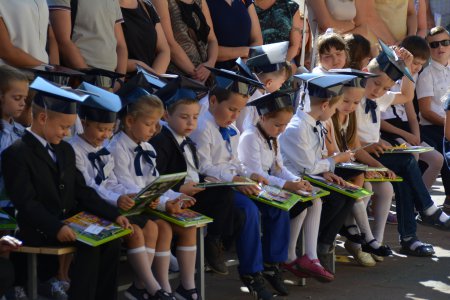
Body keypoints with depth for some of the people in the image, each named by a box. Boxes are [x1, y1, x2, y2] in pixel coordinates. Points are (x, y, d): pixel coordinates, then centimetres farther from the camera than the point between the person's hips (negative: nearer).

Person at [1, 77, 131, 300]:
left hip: (69, 221, 7)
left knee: (111, 243, -15)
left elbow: (82, 191, 14)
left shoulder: (65, 150, 15)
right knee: (90, 246, -27)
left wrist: (113, 215, 1)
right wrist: (56, 228, -31)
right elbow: (26, 202, -18)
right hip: (38, 229, -7)